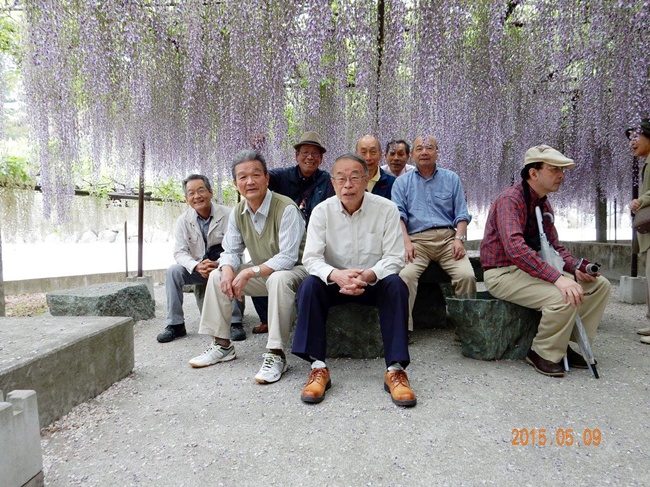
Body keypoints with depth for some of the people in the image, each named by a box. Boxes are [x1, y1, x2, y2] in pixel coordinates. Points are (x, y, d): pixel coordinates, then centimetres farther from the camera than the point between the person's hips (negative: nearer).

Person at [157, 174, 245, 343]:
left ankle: (235, 322, -22)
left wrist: (218, 264, -33)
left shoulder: (227, 215, -11)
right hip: (197, 270, 3)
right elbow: (180, 252, -7)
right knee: (173, 271, -21)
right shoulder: (183, 220, -1)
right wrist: (197, 266, -27)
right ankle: (175, 324, -12)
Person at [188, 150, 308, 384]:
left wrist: (250, 272, -32)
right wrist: (228, 270, -21)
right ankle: (222, 345, 6)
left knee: (278, 279, -39)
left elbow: (287, 258, -28)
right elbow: (230, 251, 2)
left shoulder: (286, 209, -24)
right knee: (217, 276, -2)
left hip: (293, 271, -7)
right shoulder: (238, 212, -1)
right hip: (261, 273, 7)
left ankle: (276, 354, -30)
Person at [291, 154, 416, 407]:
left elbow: (394, 257, -12)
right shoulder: (322, 211, -7)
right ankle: (318, 367, -26)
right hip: (335, 282, 1)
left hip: (374, 282, 0)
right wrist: (336, 275, -36)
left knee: (396, 285, -30)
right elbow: (311, 258, -13)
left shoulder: (386, 209, -9)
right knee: (309, 286, -27)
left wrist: (367, 276, -33)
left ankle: (395, 369, -27)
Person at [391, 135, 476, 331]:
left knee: (467, 275, -24)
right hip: (416, 239, -1)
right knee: (405, 275, -29)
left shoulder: (451, 179, 19)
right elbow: (398, 215, 3)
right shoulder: (402, 182, 15)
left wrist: (459, 238, -6)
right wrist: (406, 242, -14)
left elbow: (461, 214, 13)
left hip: (447, 238, 2)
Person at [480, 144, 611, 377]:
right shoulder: (510, 200, -19)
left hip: (532, 268, 10)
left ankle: (571, 345, 9)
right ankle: (543, 354, -6)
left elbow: (554, 246, 16)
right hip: (503, 273, -9)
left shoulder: (544, 204, 11)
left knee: (600, 285, 3)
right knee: (564, 297, -30)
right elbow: (515, 248, -34)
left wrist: (576, 267, -5)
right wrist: (557, 277, -38)